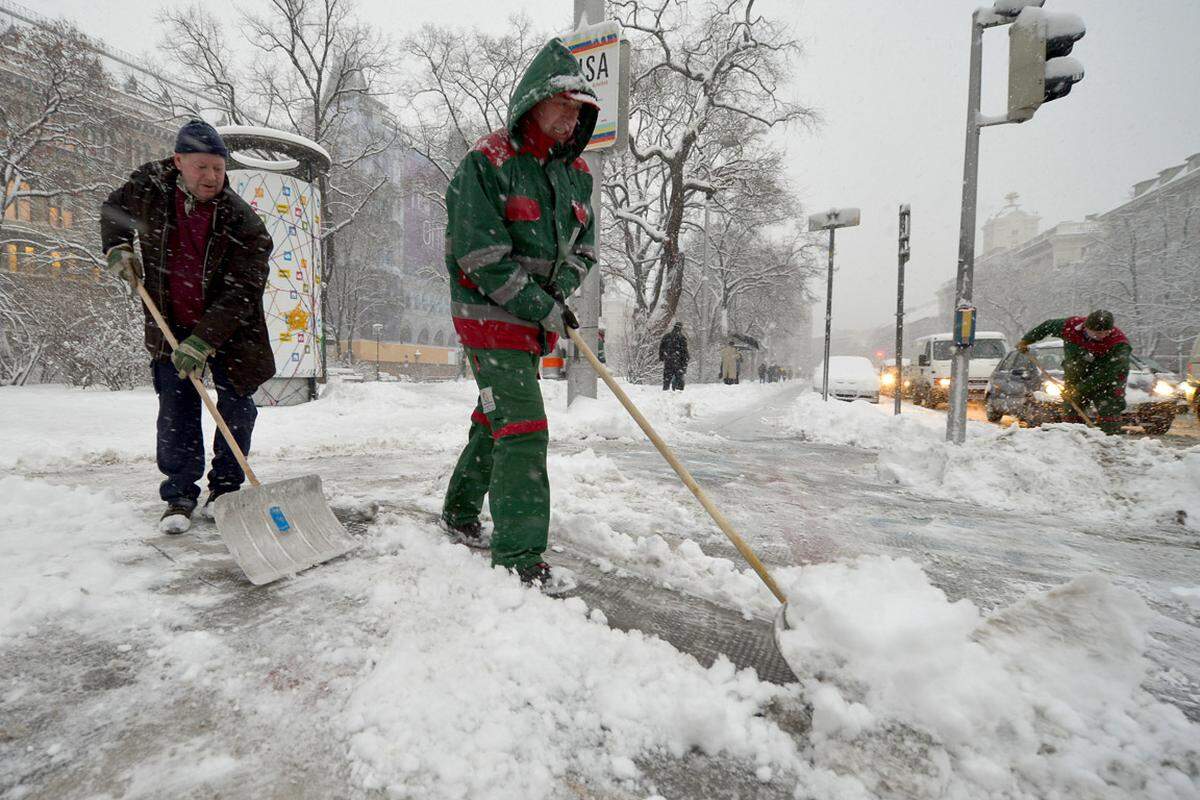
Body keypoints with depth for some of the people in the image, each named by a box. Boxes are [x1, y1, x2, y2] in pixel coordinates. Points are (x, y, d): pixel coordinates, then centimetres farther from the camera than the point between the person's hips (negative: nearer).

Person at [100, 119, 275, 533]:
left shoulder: (245, 223, -20)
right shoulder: (150, 186, -7)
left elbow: (241, 294, -25)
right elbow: (113, 209, 18)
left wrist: (202, 340, -31)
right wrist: (117, 248, 1)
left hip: (231, 331, -2)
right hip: (171, 326, 2)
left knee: (237, 409, 2)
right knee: (176, 415, 1)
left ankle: (225, 487, 19)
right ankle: (180, 495, 12)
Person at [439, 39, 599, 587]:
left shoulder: (575, 172, 10)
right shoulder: (486, 164, -12)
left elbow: (584, 241, 13)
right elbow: (482, 257, -18)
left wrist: (561, 289, -7)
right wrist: (544, 308, -19)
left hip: (536, 320, 8)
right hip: (490, 317, -7)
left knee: (494, 421, 17)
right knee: (523, 427, -14)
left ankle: (460, 514, 37)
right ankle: (519, 555, -4)